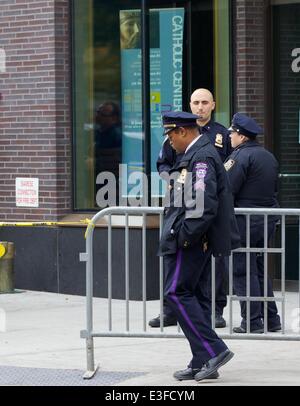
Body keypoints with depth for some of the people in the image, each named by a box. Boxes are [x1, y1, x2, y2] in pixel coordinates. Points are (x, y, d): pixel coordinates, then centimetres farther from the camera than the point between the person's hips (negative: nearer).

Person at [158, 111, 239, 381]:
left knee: (177, 292, -9)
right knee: (195, 295, 11)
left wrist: (184, 236, -20)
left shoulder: (202, 157, -17)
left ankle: (213, 351, -9)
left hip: (191, 240, -11)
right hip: (197, 240, 11)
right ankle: (203, 364, 14)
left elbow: (204, 206, -25)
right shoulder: (198, 154, 17)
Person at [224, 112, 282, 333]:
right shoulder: (269, 156, 12)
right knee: (259, 269, 17)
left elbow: (227, 190, -17)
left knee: (243, 272, -2)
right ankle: (271, 319, 17)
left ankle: (252, 322, -2)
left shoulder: (241, 156, -14)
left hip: (244, 221, -8)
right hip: (268, 220, 8)